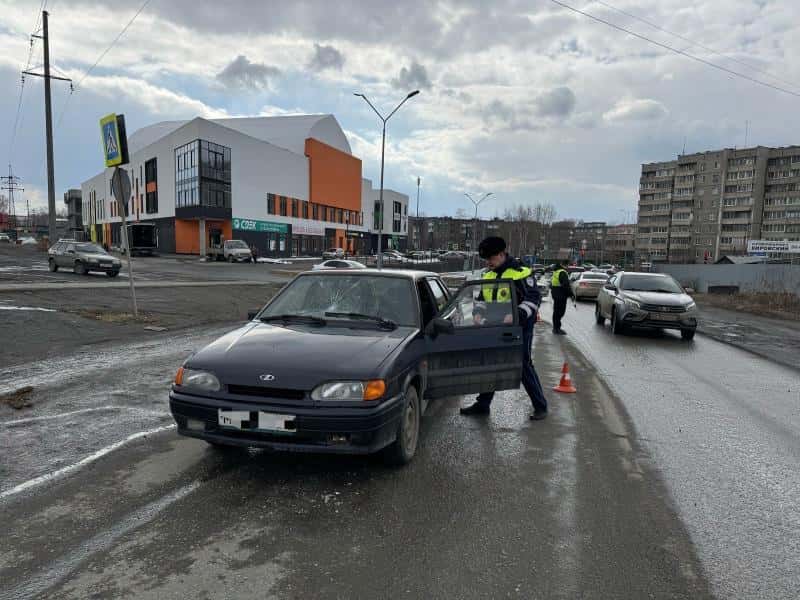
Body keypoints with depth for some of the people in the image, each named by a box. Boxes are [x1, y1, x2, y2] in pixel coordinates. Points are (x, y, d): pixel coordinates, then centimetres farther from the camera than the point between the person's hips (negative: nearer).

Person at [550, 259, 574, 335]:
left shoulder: (555, 271, 14)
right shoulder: (562, 273, -18)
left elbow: (551, 284, 22)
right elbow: (566, 285, -23)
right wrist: (571, 294, -19)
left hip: (555, 294, 10)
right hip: (561, 295, -10)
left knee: (556, 311, 16)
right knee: (560, 312, -6)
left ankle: (555, 328, 24)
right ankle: (557, 329, -4)